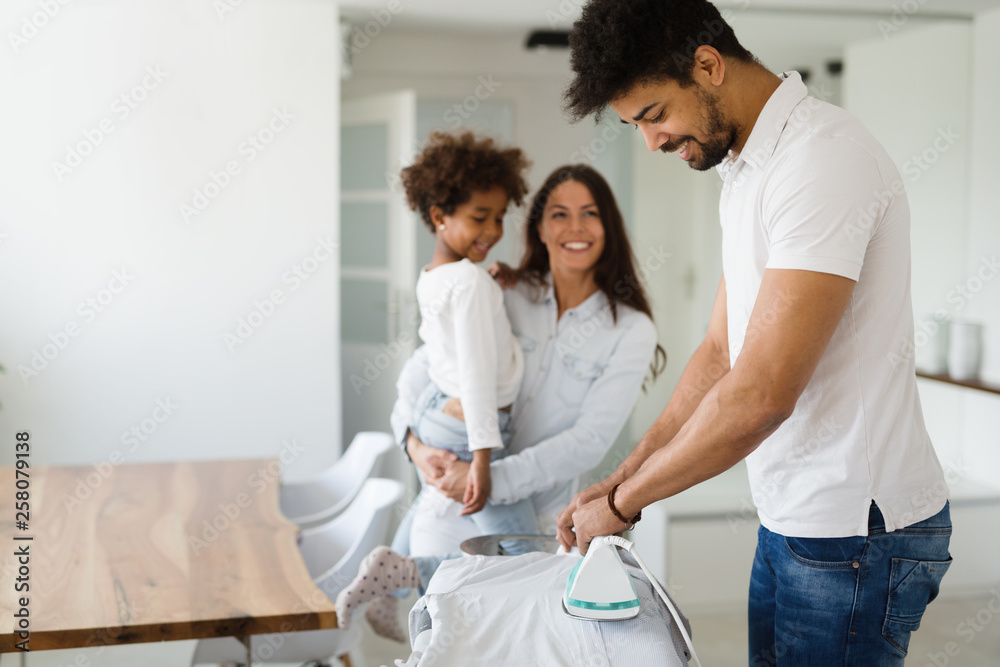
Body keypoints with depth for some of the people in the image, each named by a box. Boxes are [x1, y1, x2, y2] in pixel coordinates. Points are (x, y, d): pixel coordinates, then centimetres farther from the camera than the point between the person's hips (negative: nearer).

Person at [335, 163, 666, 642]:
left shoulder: (630, 330, -7)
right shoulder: (505, 296, -1)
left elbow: (591, 440, -16)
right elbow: (423, 365, 5)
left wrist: (491, 479, -25)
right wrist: (415, 440, -14)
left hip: (535, 519, 1)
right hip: (453, 507, 0)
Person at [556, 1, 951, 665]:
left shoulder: (823, 160, -21)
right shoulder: (745, 173, 11)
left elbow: (761, 395, -26)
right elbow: (721, 352, 15)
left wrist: (621, 503, -14)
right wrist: (623, 476, 9)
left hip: (855, 533, -9)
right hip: (790, 519, 9)